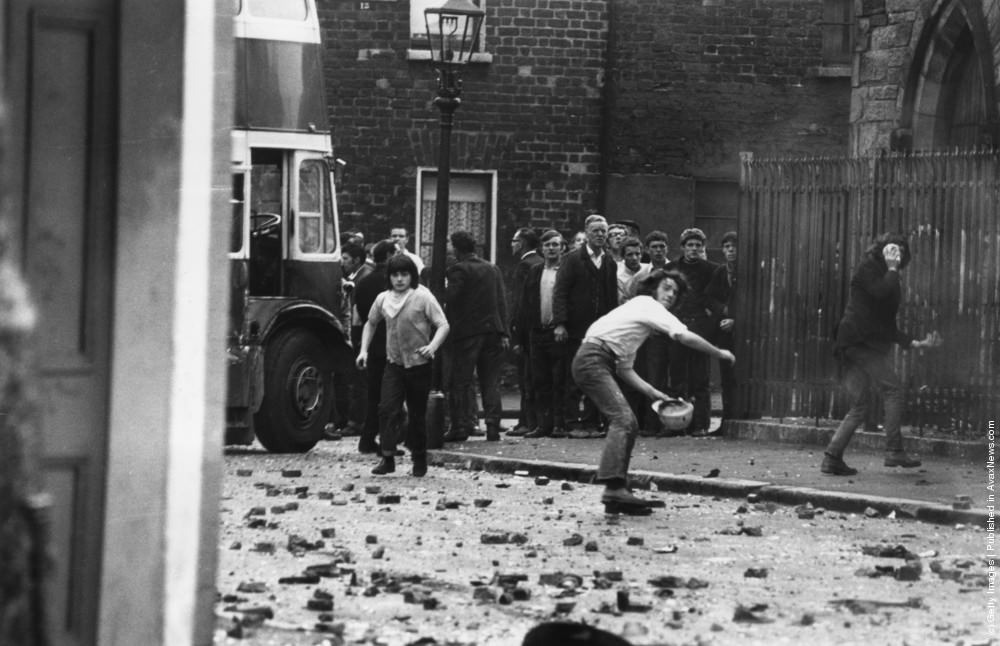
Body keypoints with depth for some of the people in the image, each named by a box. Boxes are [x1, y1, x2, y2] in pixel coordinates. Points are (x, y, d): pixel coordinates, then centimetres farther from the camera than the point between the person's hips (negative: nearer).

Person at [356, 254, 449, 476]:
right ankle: (387, 458, -9)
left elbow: (443, 326, -13)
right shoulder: (383, 299, 3)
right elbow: (371, 323, 20)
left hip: (418, 364, -3)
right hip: (394, 363, 3)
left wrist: (432, 346, -30)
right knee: (386, 409, -11)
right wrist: (364, 350, 9)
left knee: (417, 414, 5)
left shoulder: (423, 297, -10)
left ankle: (419, 461, 20)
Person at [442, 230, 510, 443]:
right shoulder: (493, 269, 10)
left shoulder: (459, 270, -7)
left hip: (467, 331, -5)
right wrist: (504, 333, 6)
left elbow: (452, 300, -14)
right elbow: (502, 302, 7)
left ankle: (461, 426, -3)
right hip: (492, 330, 5)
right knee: (490, 381, 7)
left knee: (462, 381, 0)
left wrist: (448, 325, -2)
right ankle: (493, 428, 3)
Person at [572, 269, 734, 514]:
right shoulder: (648, 305, 0)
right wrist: (719, 353, -4)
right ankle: (613, 488, -35)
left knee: (630, 424, 10)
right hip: (593, 358, -10)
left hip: (601, 364, 10)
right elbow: (683, 335, -14)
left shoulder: (639, 310, 28)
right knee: (622, 418, -22)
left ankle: (617, 494, 8)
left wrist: (652, 392, 14)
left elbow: (625, 369, 25)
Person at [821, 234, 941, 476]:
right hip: (858, 343, -9)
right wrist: (892, 270, -6)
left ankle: (832, 458, 5)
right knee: (893, 388, -12)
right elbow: (880, 292, -22)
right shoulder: (867, 269, 0)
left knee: (860, 405, 7)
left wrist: (915, 343, 21)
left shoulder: (886, 277, 25)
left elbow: (888, 328, 27)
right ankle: (894, 451, -15)